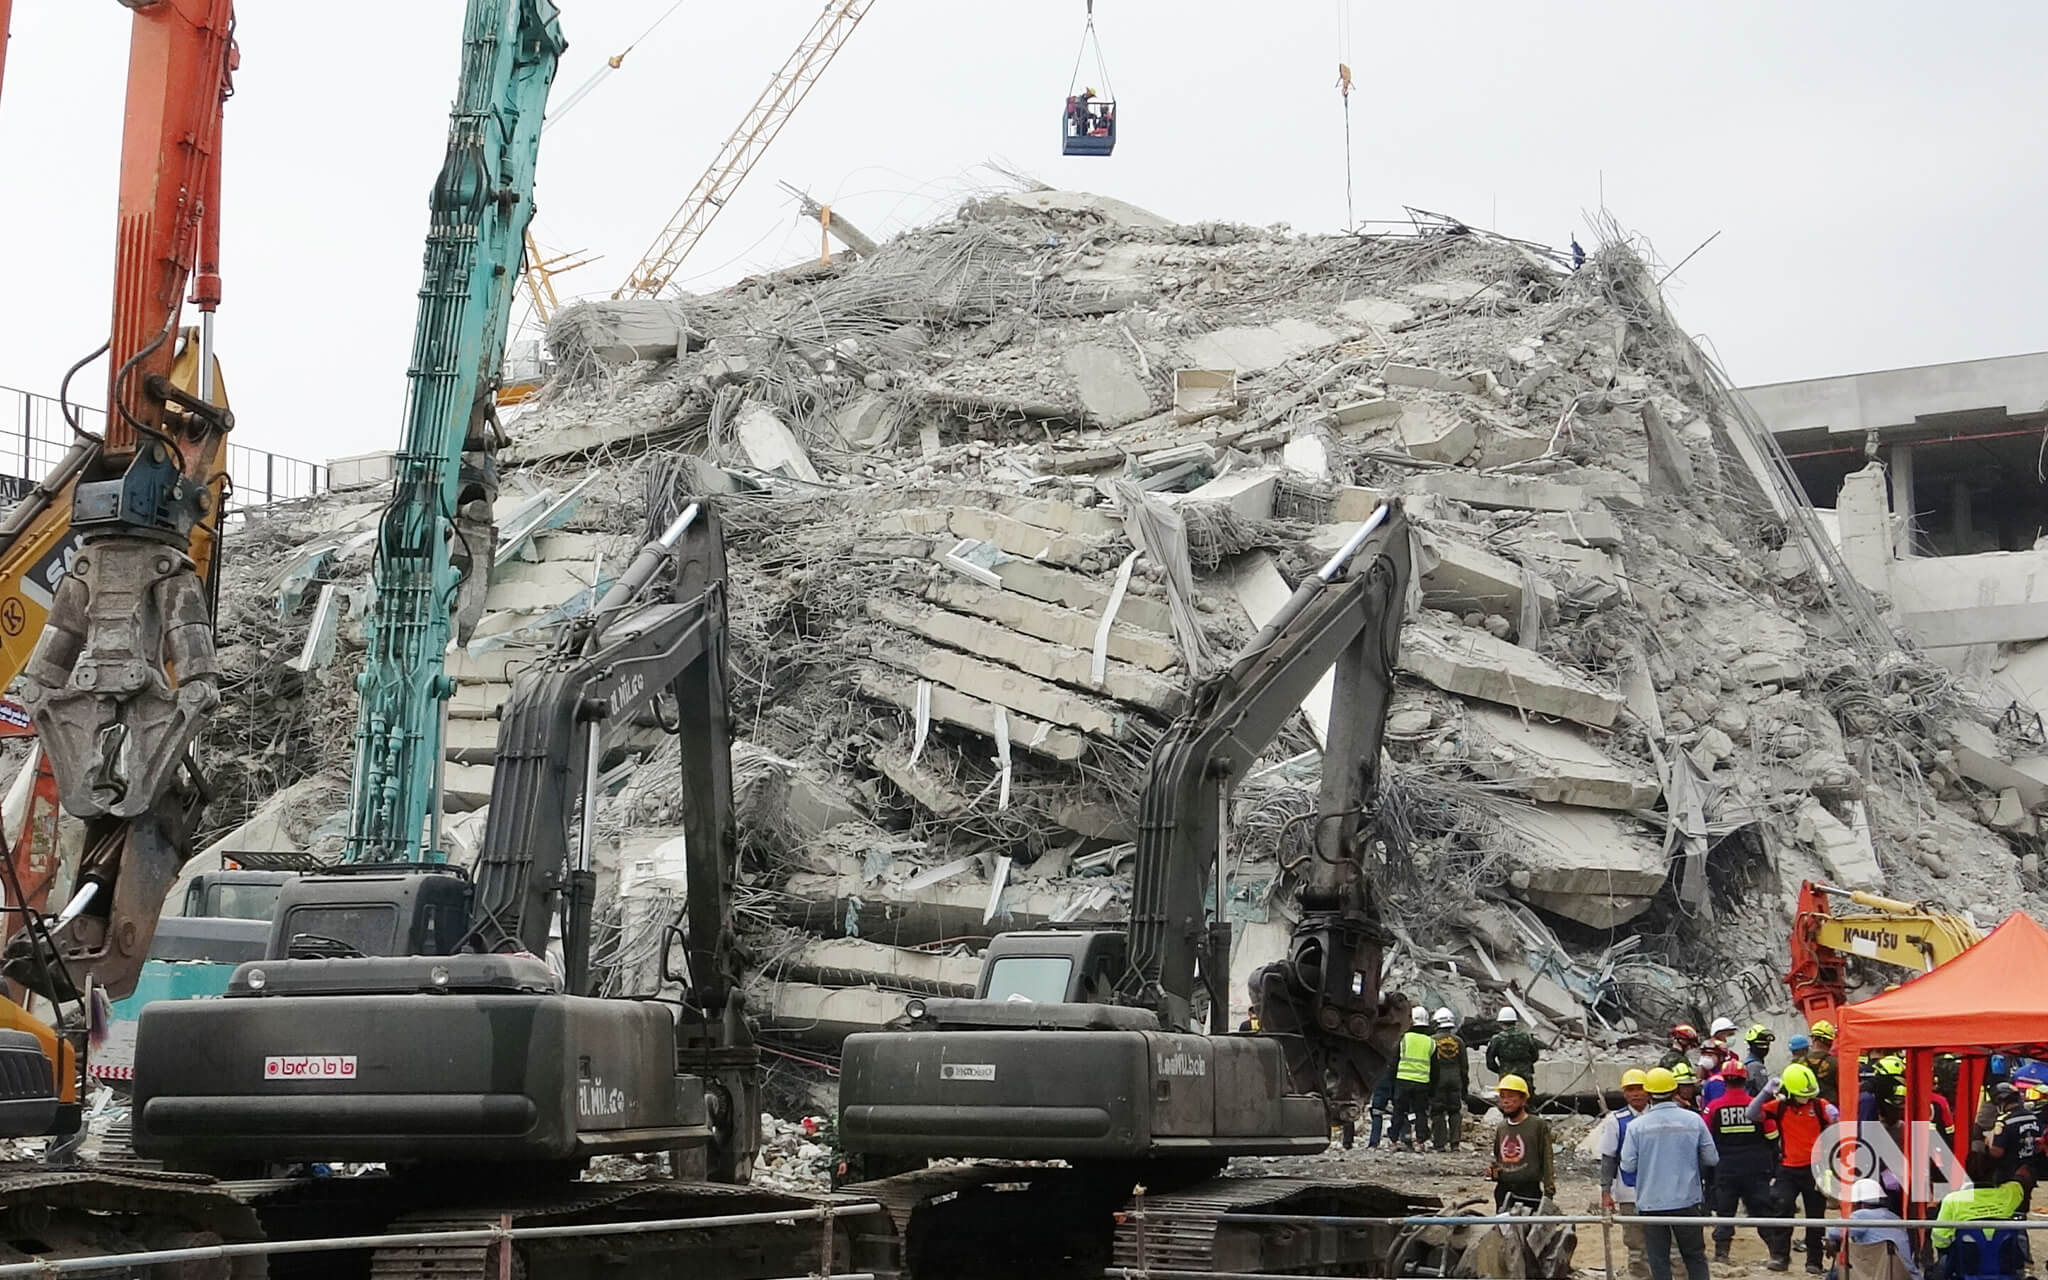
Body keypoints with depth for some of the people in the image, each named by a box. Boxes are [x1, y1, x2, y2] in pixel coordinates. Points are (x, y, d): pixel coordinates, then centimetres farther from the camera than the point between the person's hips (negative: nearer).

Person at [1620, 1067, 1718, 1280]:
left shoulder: (1637, 1126, -7)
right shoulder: (1694, 1120, -5)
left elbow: (1628, 1166, -6)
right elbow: (1711, 1159, -1)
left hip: (1651, 1203, -1)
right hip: (1686, 1200, 1)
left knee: (1658, 1261, 6)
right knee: (1695, 1256, 13)